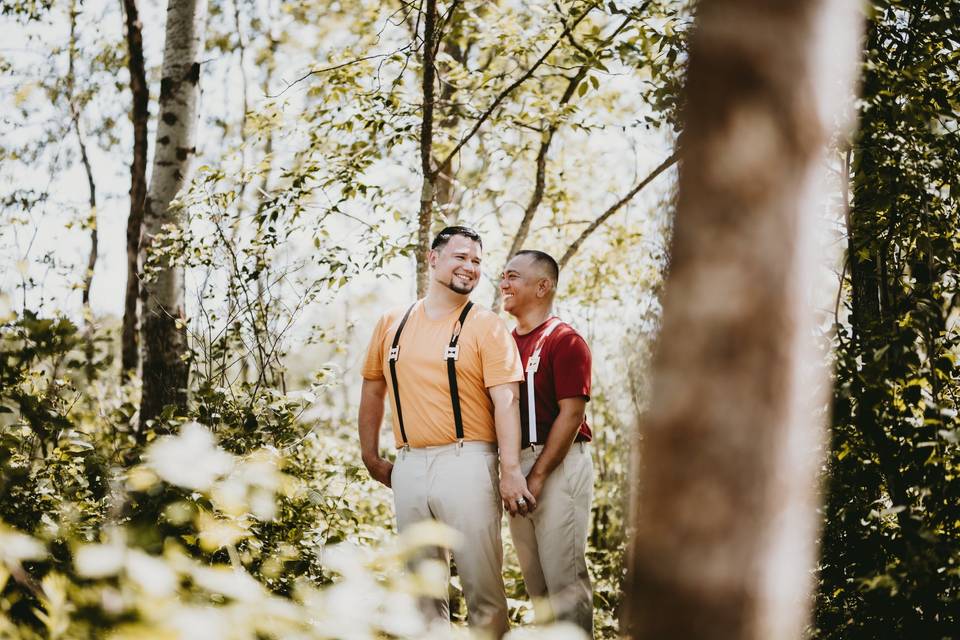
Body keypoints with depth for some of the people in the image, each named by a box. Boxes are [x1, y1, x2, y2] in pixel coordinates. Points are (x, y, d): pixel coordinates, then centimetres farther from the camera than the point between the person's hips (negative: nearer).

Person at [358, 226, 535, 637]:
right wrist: (370, 456, 13)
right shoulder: (392, 324, 12)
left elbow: (506, 400, -8)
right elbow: (372, 390, 19)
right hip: (408, 465, 4)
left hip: (465, 461, -4)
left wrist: (510, 471, -17)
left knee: (482, 584, -4)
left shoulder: (486, 327, 0)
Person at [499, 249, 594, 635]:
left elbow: (571, 414, -13)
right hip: (516, 465, 8)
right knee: (535, 580, 13)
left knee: (564, 575, -7)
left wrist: (538, 475, -17)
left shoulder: (564, 340, -7)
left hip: (558, 463, -8)